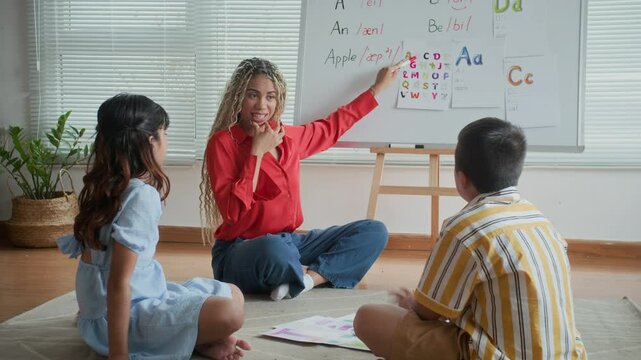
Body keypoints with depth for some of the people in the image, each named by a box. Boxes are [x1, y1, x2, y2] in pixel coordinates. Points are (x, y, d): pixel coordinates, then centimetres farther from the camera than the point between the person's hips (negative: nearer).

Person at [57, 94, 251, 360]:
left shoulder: (107, 185, 5)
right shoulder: (141, 195, -22)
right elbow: (118, 283, -26)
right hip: (122, 314, -10)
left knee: (233, 295, 12)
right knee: (227, 315, -28)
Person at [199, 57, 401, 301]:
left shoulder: (288, 137, 9)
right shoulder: (223, 142, -9)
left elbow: (333, 126, 28)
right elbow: (233, 211, -19)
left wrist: (379, 87, 32)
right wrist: (257, 151, -17)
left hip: (290, 242, 7)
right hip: (240, 251, -7)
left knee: (375, 231, 1)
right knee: (275, 249, -42)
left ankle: (309, 277, -17)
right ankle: (320, 274, -10)